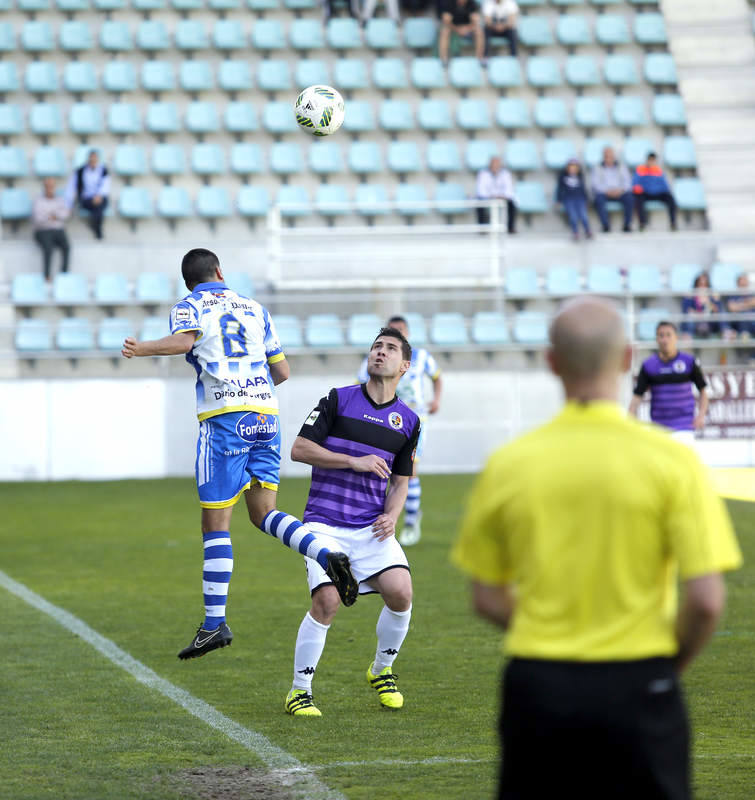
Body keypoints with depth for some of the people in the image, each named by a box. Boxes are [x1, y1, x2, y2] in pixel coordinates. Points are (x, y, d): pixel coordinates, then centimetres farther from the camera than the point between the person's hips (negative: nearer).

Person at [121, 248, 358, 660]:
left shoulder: (186, 306, 8)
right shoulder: (253, 308, 22)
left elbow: (183, 341, -15)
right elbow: (281, 371, 23)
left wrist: (143, 348, -17)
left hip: (223, 417, -5)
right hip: (265, 413, 5)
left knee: (215, 524, -2)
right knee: (263, 513, 12)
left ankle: (215, 622, -2)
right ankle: (328, 555, -13)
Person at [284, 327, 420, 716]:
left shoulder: (408, 421, 10)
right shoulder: (338, 400, -1)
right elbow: (299, 448, -5)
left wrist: (391, 516, -1)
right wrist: (354, 461, -13)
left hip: (372, 527, 3)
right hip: (326, 524, -3)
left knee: (400, 593, -16)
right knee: (326, 601, -19)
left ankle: (382, 671, 12)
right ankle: (299, 690, -1)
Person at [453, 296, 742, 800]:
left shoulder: (509, 464, -2)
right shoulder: (670, 460, -9)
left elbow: (488, 599, 4)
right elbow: (706, 601, -13)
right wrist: (674, 660, 6)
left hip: (536, 686, 2)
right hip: (637, 687, -2)